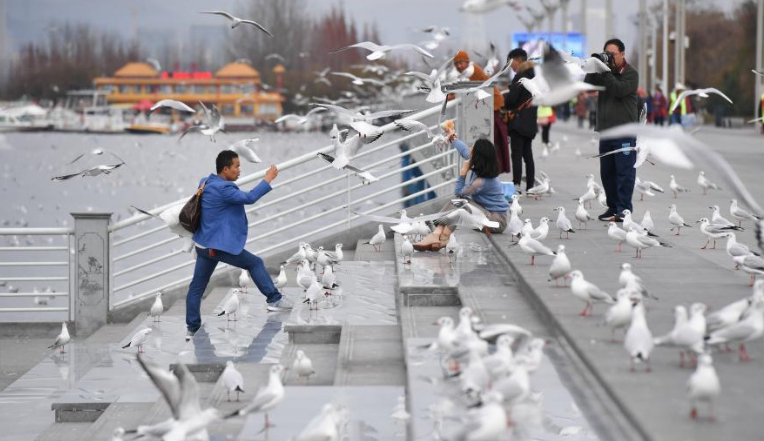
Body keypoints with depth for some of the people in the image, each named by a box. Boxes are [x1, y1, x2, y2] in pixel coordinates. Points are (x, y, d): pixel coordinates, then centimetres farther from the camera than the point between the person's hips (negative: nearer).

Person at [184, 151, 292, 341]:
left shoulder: (206, 182, 9)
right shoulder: (222, 189, -21)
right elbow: (249, 198, -28)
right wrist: (268, 179, -21)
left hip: (204, 244, 9)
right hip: (220, 245, -9)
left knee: (197, 287, 9)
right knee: (255, 263, 6)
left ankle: (192, 328, 10)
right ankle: (274, 299, 8)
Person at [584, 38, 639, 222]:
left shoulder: (631, 74, -2)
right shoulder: (603, 72, 14)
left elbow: (619, 90, -18)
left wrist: (606, 72, -20)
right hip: (605, 130, 6)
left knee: (624, 172, -8)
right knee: (607, 172, 9)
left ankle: (623, 210, -8)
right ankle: (612, 207, 17)